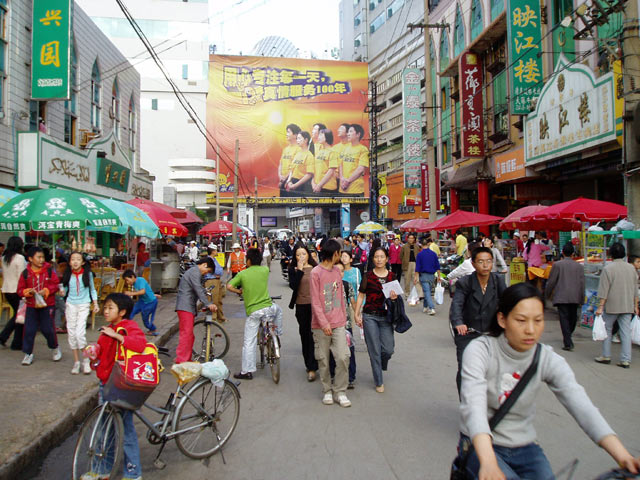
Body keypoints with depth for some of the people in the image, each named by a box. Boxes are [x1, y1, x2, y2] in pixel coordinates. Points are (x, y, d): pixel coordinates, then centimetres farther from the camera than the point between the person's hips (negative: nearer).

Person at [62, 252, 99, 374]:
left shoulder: (87, 274, 0)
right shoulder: (68, 275, 3)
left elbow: (92, 290, 8)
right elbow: (65, 289, 14)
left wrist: (95, 303, 3)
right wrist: (62, 291, -6)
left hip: (83, 305, -3)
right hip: (71, 305, 3)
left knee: (80, 333, -14)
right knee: (71, 334, 4)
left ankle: (86, 361, 3)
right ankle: (76, 362, 16)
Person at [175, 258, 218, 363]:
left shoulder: (195, 272, 23)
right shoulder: (195, 271, -11)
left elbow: (200, 290, 26)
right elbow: (199, 290, -19)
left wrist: (210, 304, 21)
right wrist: (208, 304, -21)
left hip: (188, 307, 11)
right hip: (185, 306, -11)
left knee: (189, 335, 14)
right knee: (187, 333, -13)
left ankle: (187, 360, 20)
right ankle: (181, 361, -14)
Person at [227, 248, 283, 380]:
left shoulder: (242, 274, -2)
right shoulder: (265, 270, 4)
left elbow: (229, 286, -5)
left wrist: (239, 291, 12)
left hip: (253, 312, -2)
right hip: (268, 308, 2)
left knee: (249, 342, 5)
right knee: (278, 310, 38)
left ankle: (247, 371, 8)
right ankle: (277, 335, 38)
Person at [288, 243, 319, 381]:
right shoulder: (293, 269, 2)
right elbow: (293, 285, -14)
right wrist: (299, 270, -17)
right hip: (301, 306, 2)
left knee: (314, 335, -7)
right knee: (305, 335, 13)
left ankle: (311, 367, -2)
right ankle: (310, 364, 29)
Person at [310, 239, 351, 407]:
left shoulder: (337, 271, 11)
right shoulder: (316, 272, -9)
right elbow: (315, 301, -11)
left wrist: (343, 319, 14)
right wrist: (323, 323, -16)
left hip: (338, 324, 5)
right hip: (321, 325, -4)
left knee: (343, 357, -2)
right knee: (323, 360, 7)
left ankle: (340, 392, 12)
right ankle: (327, 391, 23)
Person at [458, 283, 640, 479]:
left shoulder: (549, 360, -8)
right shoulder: (480, 351, -19)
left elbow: (582, 406, -21)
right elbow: (474, 405, -33)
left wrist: (623, 456, -37)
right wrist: (489, 463, -48)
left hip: (525, 448, 4)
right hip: (480, 447, -3)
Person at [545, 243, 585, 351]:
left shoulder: (557, 265, -3)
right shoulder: (579, 266, 5)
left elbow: (551, 281, -3)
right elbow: (582, 283, 5)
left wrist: (548, 294, 11)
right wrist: (582, 299, 10)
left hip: (561, 297, -3)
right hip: (575, 298, 3)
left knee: (564, 319, -2)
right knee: (573, 318, 18)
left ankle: (567, 343, -8)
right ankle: (567, 339, 32)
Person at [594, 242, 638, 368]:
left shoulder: (608, 269, -11)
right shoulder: (632, 268, 5)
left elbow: (604, 290, -12)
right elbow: (635, 289, 11)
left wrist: (600, 307, -9)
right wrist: (635, 306, 18)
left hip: (611, 306, -4)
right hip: (628, 306, 4)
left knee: (607, 330, 10)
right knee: (626, 332, 5)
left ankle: (606, 356, 16)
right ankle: (625, 360, 6)